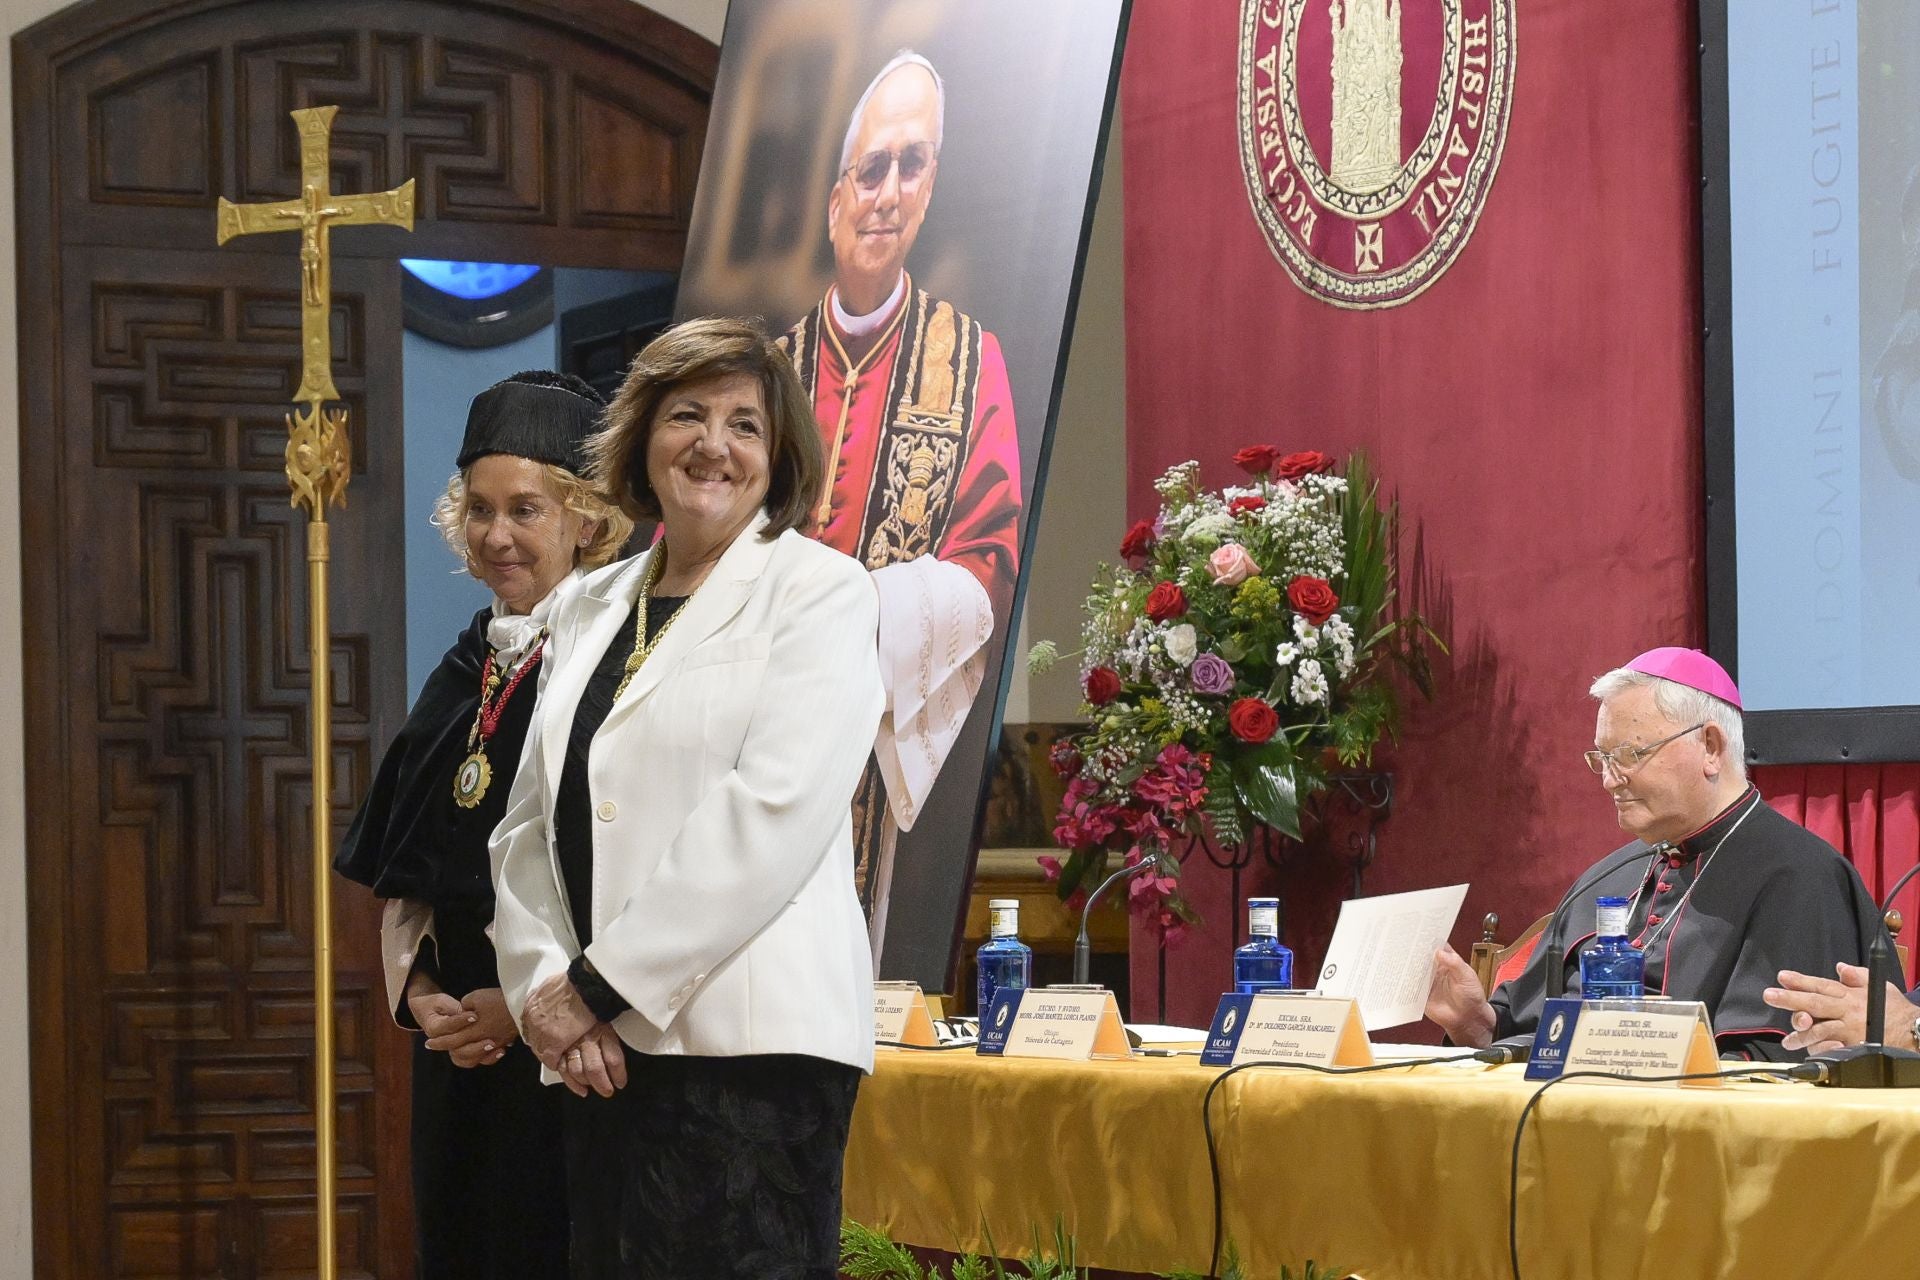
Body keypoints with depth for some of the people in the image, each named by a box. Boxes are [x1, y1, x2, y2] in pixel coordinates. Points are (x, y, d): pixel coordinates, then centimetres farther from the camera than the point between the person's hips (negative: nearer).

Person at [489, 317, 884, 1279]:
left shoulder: (818, 590, 0)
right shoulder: (592, 609, 18)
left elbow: (772, 811, -12)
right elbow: (528, 829, 14)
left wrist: (599, 987, -13)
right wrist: (547, 991, -5)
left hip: (749, 1049, -6)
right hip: (603, 1055, 6)